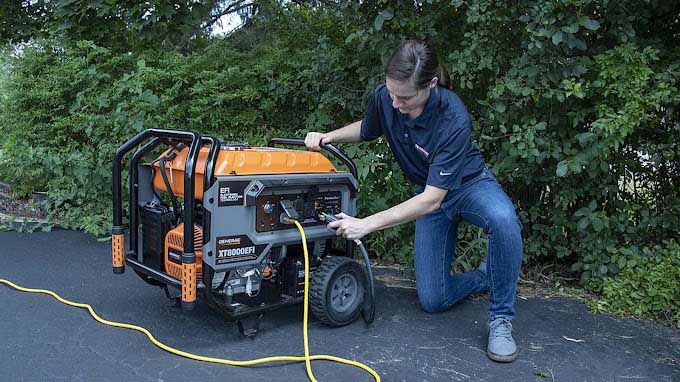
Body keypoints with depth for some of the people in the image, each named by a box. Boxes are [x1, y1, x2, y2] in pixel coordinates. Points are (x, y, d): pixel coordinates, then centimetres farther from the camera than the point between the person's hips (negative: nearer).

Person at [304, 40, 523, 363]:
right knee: (432, 300, -2)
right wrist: (329, 136, -12)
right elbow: (366, 129, 6)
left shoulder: (453, 119, -35)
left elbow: (433, 199, -34)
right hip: (427, 193, 4)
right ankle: (485, 277, 27)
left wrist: (366, 224, -37)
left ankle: (500, 318, -20)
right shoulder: (384, 97, -20)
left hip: (469, 183, -4)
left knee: (503, 219, -41)